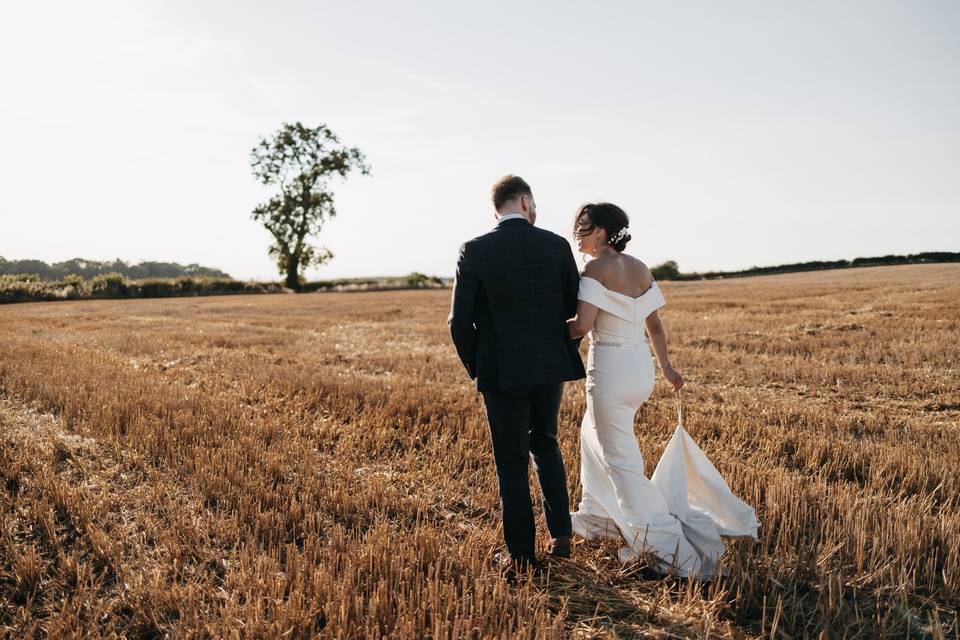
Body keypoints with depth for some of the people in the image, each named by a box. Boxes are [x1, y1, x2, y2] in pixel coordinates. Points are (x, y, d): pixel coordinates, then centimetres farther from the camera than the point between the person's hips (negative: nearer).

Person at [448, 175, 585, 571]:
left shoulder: (474, 251, -8)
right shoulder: (557, 245, -2)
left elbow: (460, 320, -9)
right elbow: (576, 309, 2)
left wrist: (475, 368, 6)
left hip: (502, 372, -3)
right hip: (551, 367, 3)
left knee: (512, 462, 9)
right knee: (545, 444, 24)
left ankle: (522, 554, 16)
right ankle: (561, 535, 23)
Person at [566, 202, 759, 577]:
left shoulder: (597, 269, -14)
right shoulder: (639, 268, 8)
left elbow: (582, 325, -22)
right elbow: (654, 323, 11)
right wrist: (666, 367, 21)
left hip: (610, 369, -8)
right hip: (640, 366, 9)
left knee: (621, 461, 1)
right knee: (594, 434, 27)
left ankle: (669, 545, 1)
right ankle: (597, 515, 39)